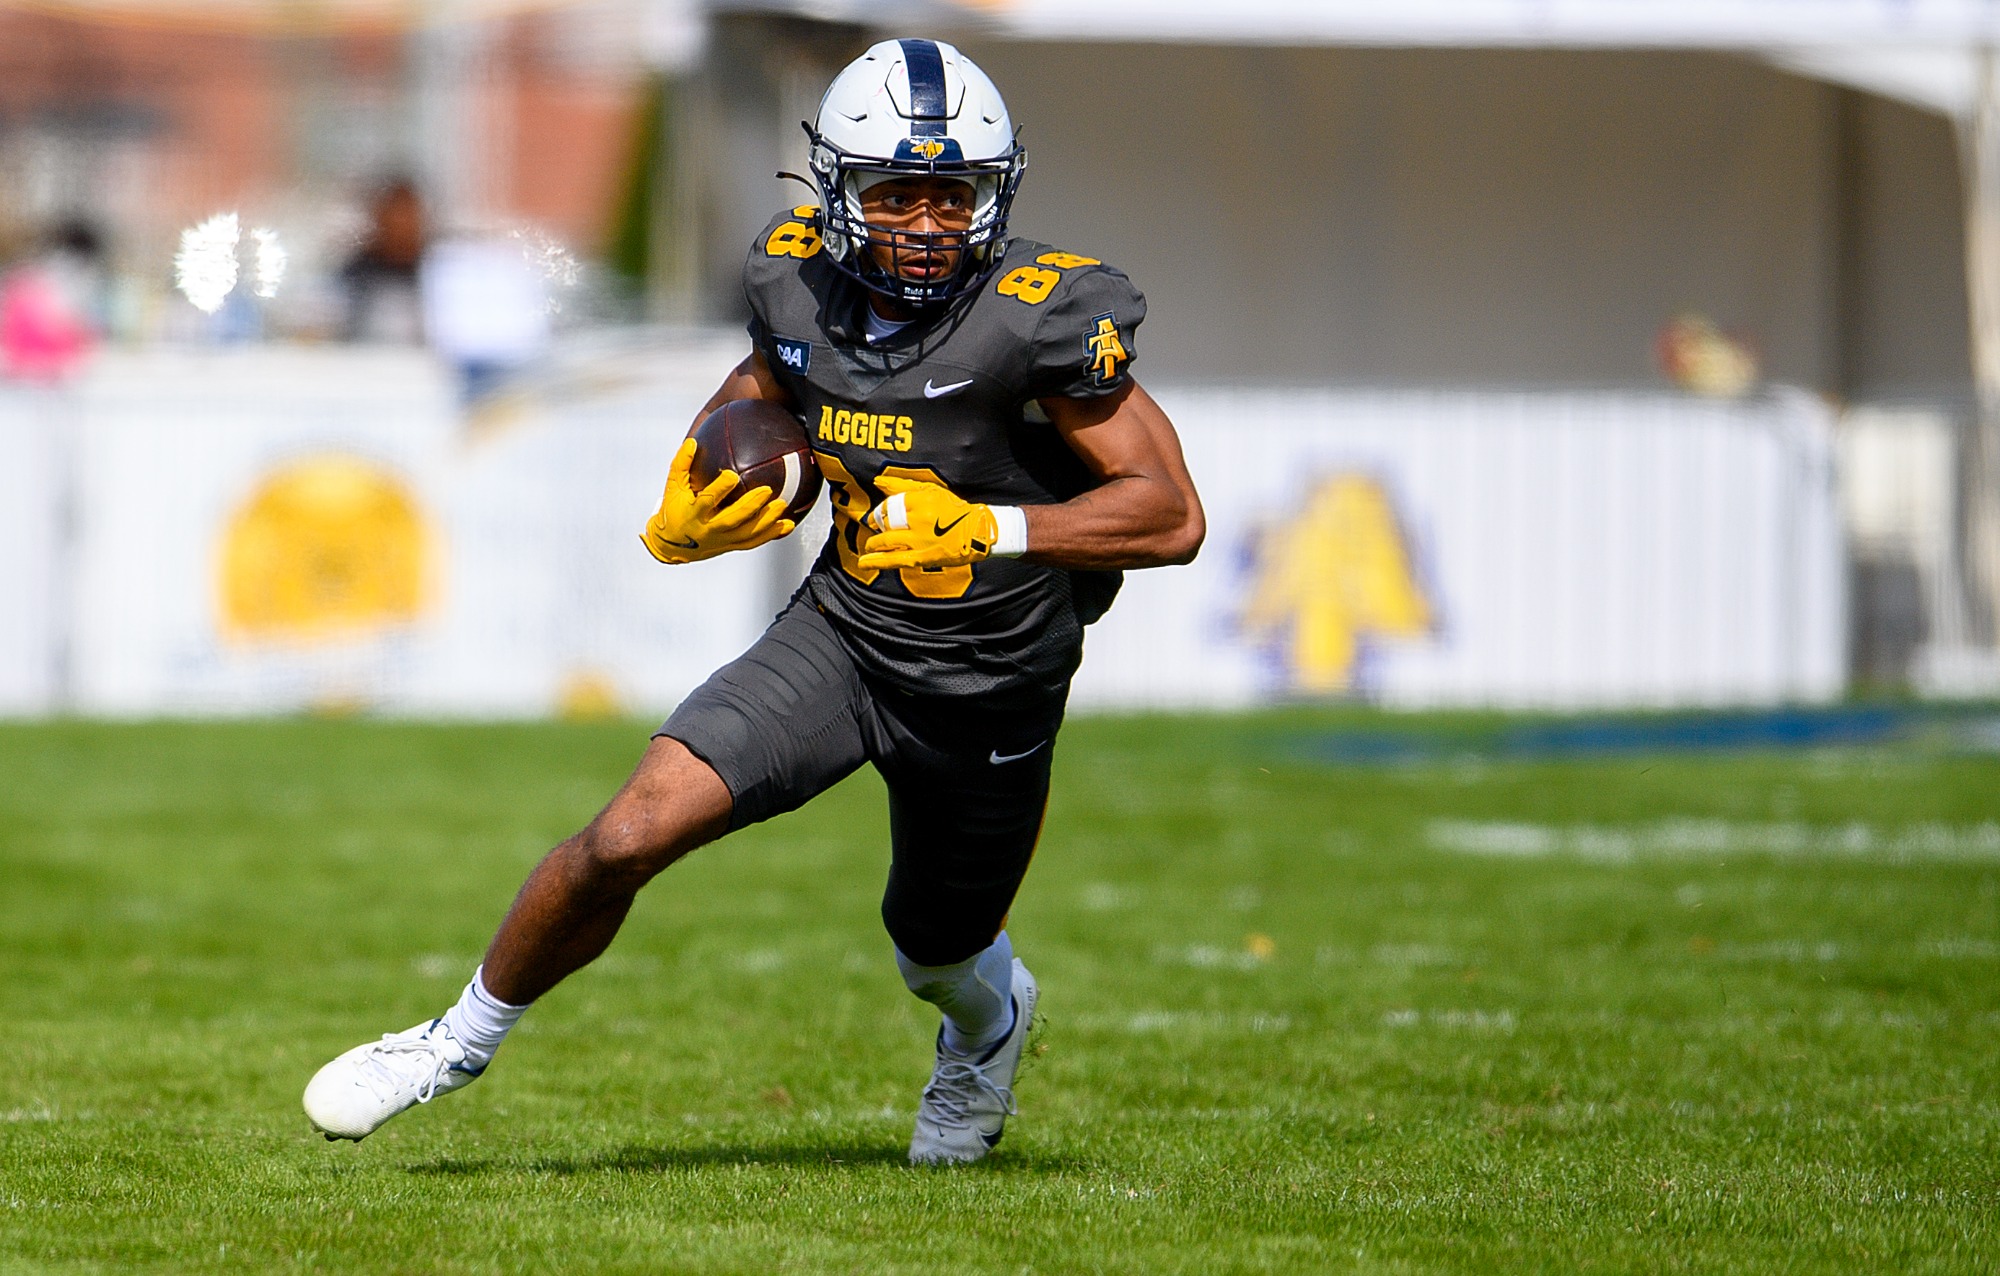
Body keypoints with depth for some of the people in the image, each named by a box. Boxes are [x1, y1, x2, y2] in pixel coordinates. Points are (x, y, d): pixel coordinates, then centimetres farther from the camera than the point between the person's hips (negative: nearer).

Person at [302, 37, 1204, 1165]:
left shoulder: (1038, 320, -24)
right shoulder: (801, 283, -9)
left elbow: (1173, 515, -24)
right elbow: (762, 390, 14)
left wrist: (988, 530, -33)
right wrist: (692, 517, -7)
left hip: (991, 687, -2)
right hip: (840, 635, 2)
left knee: (941, 958, 20)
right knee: (629, 837, -16)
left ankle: (991, 1021, 59)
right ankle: (468, 1037, 8)